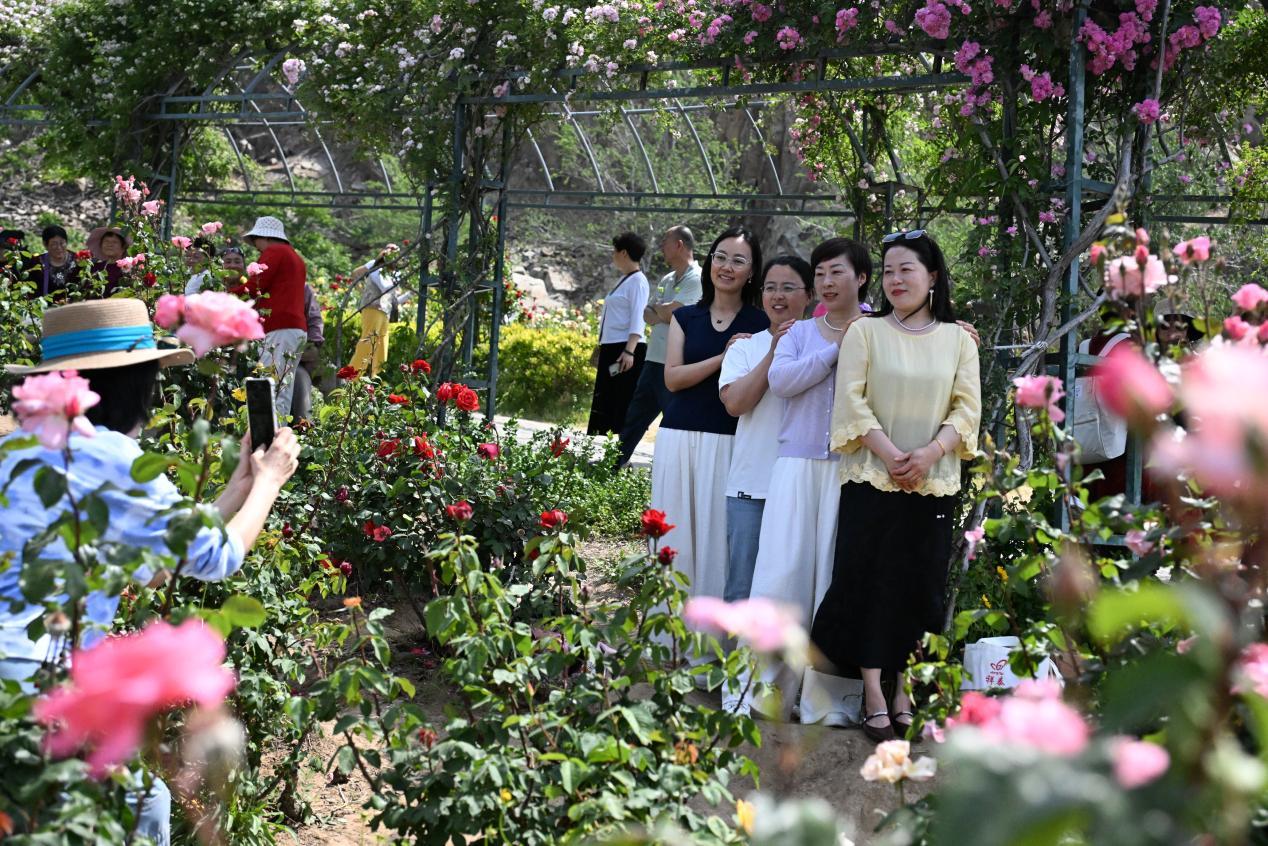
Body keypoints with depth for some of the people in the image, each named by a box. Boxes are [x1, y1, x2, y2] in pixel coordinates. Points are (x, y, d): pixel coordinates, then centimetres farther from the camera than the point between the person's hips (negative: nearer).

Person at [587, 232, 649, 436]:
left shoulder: (637, 281, -9)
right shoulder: (624, 280, 18)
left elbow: (637, 320, -17)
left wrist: (629, 351, -25)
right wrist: (601, 350, 23)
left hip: (626, 350, -10)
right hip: (610, 349, 10)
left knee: (623, 407, -8)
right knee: (601, 406, 9)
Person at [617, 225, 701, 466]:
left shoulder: (696, 279, -11)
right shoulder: (667, 280, 17)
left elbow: (671, 312, -20)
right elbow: (647, 315, 14)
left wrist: (658, 308, 1)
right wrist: (663, 314, -7)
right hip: (654, 360, 9)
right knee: (634, 416, 16)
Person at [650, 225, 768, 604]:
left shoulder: (761, 324, 5)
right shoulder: (685, 318, 14)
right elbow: (672, 378, 1)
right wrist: (723, 358, -8)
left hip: (730, 443, -3)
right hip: (679, 439, 3)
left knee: (718, 539, -4)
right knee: (675, 537, 4)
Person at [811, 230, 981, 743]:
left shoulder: (957, 339, 8)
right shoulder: (865, 332, 4)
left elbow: (968, 407, 3)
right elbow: (851, 401, -5)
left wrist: (931, 452, -13)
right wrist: (890, 454, -15)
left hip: (934, 483, 2)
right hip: (872, 479, -1)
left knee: (921, 585, 4)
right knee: (869, 580, -3)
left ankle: (904, 691, 14)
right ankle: (873, 698, 2)